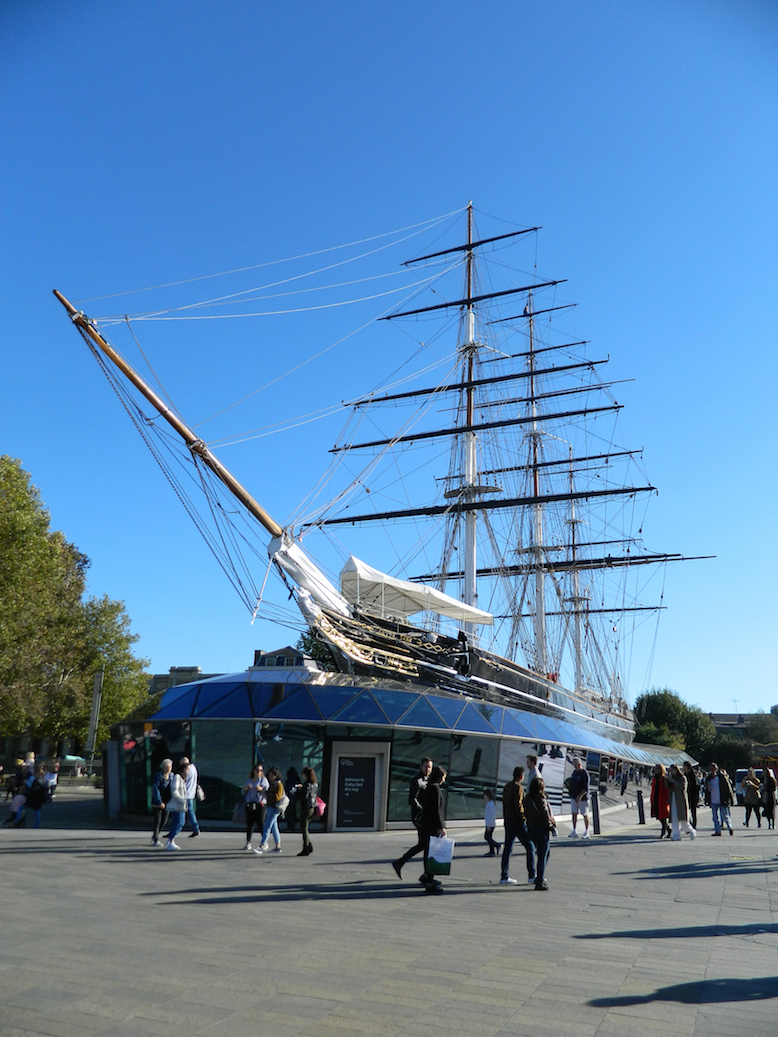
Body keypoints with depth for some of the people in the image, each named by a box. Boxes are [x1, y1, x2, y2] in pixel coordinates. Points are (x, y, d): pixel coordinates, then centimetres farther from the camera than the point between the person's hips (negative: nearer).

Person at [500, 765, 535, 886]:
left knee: (507, 848, 8)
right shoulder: (519, 787, -14)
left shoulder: (507, 786, 12)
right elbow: (518, 806, -21)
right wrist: (525, 815, -8)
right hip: (518, 822, -8)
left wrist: (506, 818, 17)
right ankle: (531, 875, 7)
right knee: (529, 847, 4)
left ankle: (504, 877, 8)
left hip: (508, 821, 8)